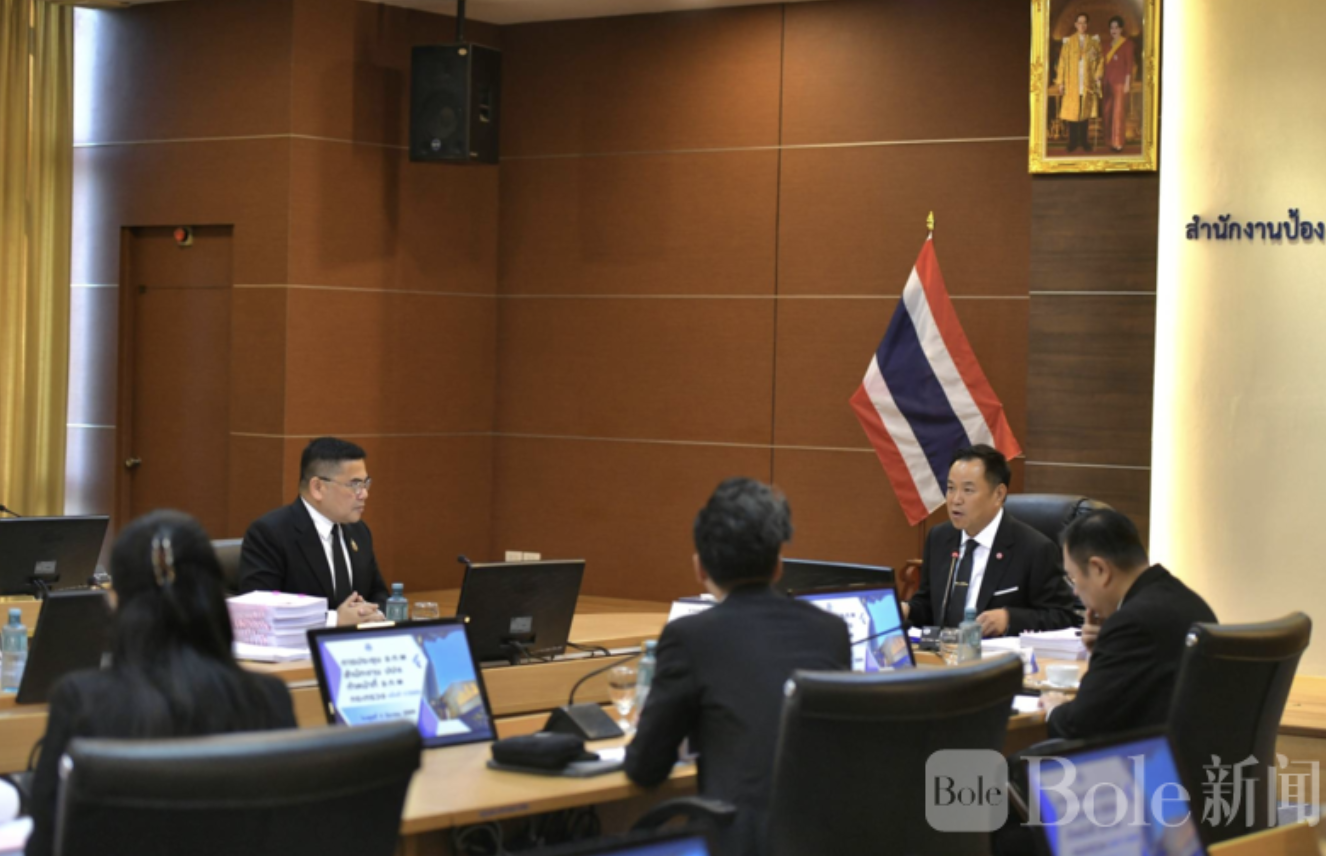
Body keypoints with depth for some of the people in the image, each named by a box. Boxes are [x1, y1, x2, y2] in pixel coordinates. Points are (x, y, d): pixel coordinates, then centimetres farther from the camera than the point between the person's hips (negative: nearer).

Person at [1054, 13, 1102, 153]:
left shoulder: (1094, 41, 7)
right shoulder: (1068, 42, 3)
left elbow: (1099, 60, 6)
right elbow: (1062, 62, 1)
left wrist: (1098, 77, -6)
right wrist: (1060, 82, -3)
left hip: (1088, 83, 1)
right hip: (1072, 83, -1)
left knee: (1085, 111, 4)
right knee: (1072, 111, -3)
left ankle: (1083, 140, 13)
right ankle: (1073, 142, 4)